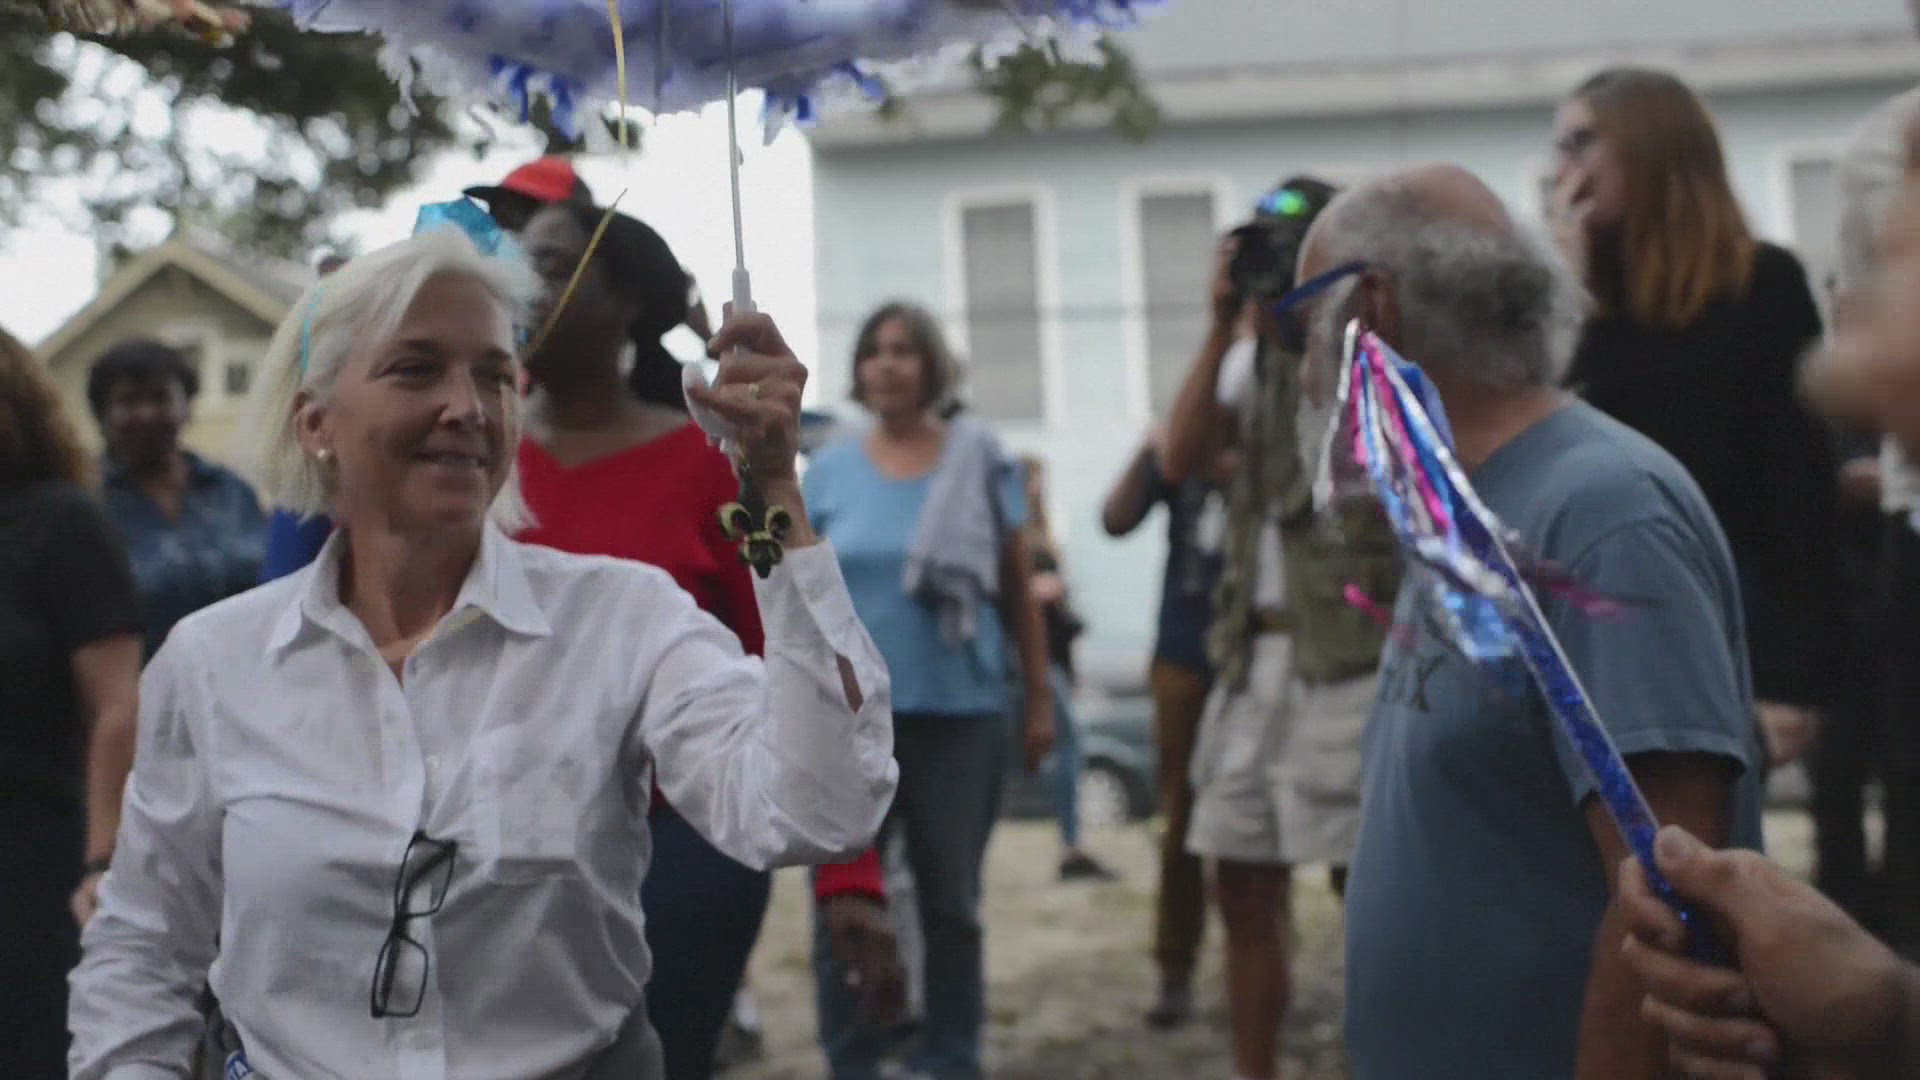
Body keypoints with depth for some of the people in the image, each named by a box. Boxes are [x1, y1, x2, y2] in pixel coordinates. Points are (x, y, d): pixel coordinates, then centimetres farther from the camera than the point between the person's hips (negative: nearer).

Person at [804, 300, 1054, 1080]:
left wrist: (1039, 697, 2)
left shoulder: (982, 461, 2)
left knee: (952, 904, 9)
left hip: (961, 713, -1)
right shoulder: (829, 471, 5)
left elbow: (1018, 588, 5)